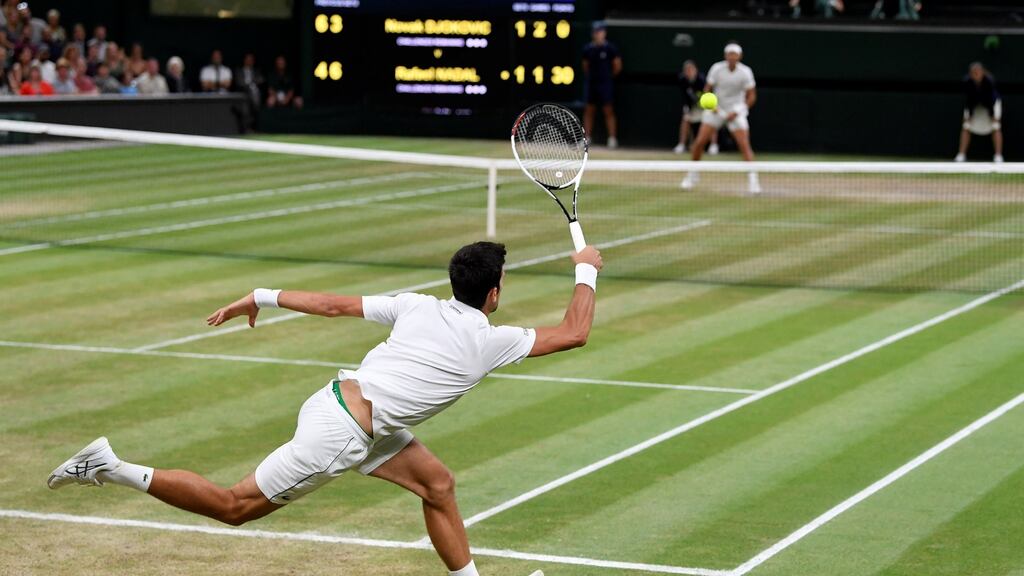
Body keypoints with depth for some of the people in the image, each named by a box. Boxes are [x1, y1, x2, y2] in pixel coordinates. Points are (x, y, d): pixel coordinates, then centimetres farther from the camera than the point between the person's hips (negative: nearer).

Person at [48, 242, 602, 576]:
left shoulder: (417, 306, 6)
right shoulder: (487, 341, -12)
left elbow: (334, 303, 7)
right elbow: (574, 333, -8)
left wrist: (264, 297, 13)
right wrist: (586, 270, 2)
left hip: (343, 398, 8)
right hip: (339, 432, -8)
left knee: (437, 483, 11)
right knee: (236, 507, 3)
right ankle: (109, 469, 4)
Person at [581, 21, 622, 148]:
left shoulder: (610, 48, -4)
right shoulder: (587, 49, 8)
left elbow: (618, 66, 1)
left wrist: (609, 76, 6)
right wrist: (589, 76, 10)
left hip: (606, 84, -5)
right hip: (591, 83, 5)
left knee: (608, 111, -5)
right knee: (588, 110, 5)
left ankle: (612, 138, -5)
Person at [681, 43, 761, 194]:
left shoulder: (745, 72, -13)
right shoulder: (717, 68, -10)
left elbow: (752, 96, -6)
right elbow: (707, 89, 0)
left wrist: (736, 112, -16)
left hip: (736, 112, -1)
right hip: (716, 110, 2)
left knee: (744, 145, -16)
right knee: (699, 142, -5)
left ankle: (753, 180, -13)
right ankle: (693, 175, 14)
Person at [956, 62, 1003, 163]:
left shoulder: (990, 80, -33)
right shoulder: (967, 81, -27)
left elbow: (992, 98, -27)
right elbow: (967, 98, -18)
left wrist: (992, 115, -26)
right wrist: (967, 115, -18)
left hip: (992, 102, -2)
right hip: (975, 104, 2)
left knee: (996, 128, -15)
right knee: (966, 127, -6)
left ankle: (998, 156, -17)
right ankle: (961, 155, 0)